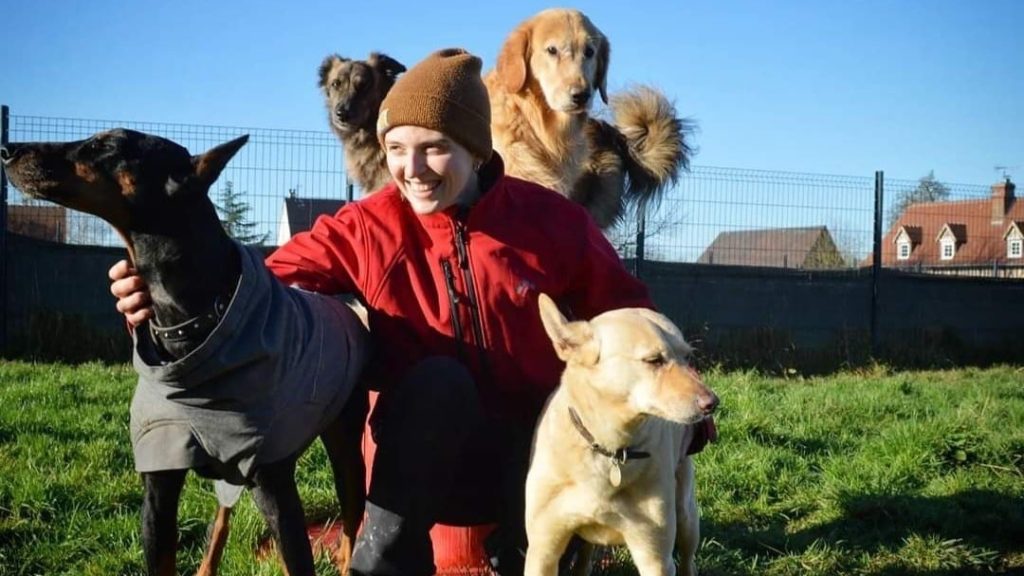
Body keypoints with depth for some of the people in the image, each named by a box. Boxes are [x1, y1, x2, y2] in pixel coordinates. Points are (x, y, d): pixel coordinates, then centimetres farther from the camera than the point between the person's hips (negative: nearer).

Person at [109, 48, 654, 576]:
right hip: (426, 455, -1)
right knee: (437, 378, -32)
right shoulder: (367, 227, -9)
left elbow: (628, 316, 2)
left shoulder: (550, 219, -8)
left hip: (536, 447, 2)